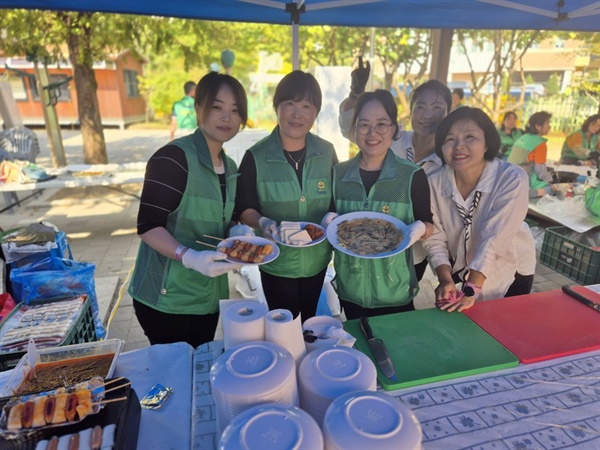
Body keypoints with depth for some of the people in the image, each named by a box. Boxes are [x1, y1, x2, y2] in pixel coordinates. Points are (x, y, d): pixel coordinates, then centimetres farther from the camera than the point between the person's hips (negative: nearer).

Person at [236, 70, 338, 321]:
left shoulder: (326, 152, -4)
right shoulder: (256, 157, -12)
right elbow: (245, 209, -6)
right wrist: (262, 222, -26)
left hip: (318, 261, 3)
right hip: (276, 265, -3)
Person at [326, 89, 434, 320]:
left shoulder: (413, 176, -9)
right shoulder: (338, 174, -3)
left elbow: (427, 224, -1)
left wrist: (419, 230, -21)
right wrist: (330, 222, -14)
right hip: (350, 288, 2)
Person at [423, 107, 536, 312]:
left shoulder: (513, 178, -27)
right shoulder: (435, 183, -19)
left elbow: (494, 238, -31)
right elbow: (435, 239, -15)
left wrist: (471, 290, -33)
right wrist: (446, 280, -27)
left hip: (511, 272, -2)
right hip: (461, 270, 2)